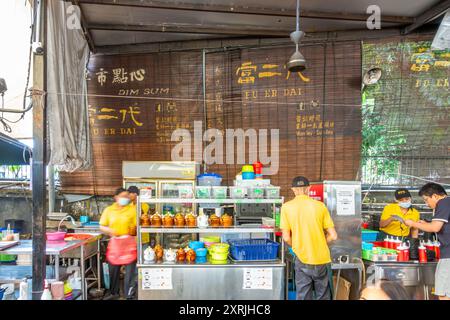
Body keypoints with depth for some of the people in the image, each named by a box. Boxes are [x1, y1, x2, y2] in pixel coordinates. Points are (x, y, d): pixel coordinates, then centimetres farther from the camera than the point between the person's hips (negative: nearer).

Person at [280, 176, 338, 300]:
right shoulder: (320, 205, -3)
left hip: (302, 259, -1)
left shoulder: (286, 207, -7)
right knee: (323, 296, 18)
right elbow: (333, 236, -1)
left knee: (303, 296, 12)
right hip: (321, 258, 2)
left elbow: (286, 238, -7)